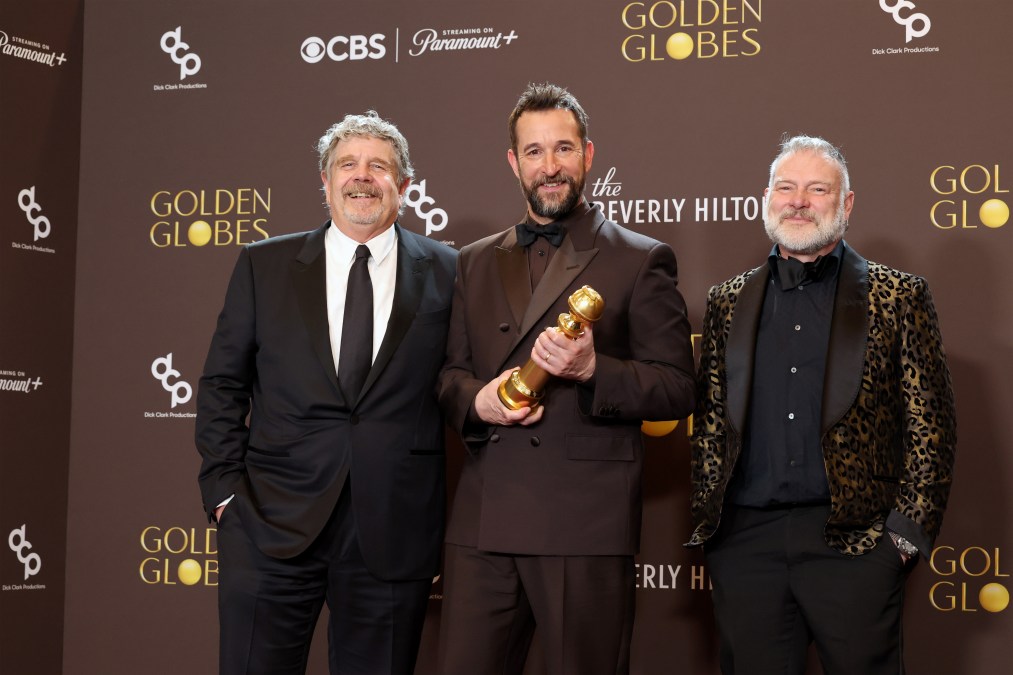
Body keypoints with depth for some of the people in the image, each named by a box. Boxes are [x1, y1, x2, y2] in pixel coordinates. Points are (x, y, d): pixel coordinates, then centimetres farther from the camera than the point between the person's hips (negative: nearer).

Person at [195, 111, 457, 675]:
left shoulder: (446, 273, 5)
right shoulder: (264, 265, 8)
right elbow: (222, 386, 8)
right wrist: (225, 491, 0)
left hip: (394, 534, 0)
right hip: (272, 524, 1)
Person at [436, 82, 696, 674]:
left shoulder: (642, 261, 2)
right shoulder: (477, 263, 17)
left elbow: (678, 388, -2)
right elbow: (450, 373, 17)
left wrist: (592, 370, -18)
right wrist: (476, 401, -5)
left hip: (587, 522, -4)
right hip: (483, 522, 4)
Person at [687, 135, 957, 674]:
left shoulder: (898, 296, 4)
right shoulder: (728, 301, 13)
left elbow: (930, 425, 1)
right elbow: (709, 422, 14)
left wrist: (908, 532, -5)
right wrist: (705, 518, 5)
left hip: (854, 537, -2)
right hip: (744, 540, 3)